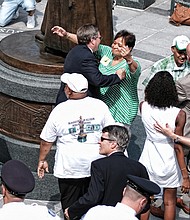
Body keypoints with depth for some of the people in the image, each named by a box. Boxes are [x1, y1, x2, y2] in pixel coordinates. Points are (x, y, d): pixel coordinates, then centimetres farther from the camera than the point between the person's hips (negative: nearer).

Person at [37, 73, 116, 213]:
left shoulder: (59, 111, -10)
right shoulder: (100, 106, -6)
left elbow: (46, 141, -2)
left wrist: (42, 160, 12)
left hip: (69, 169, -2)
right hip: (97, 168, 2)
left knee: (70, 207, 12)